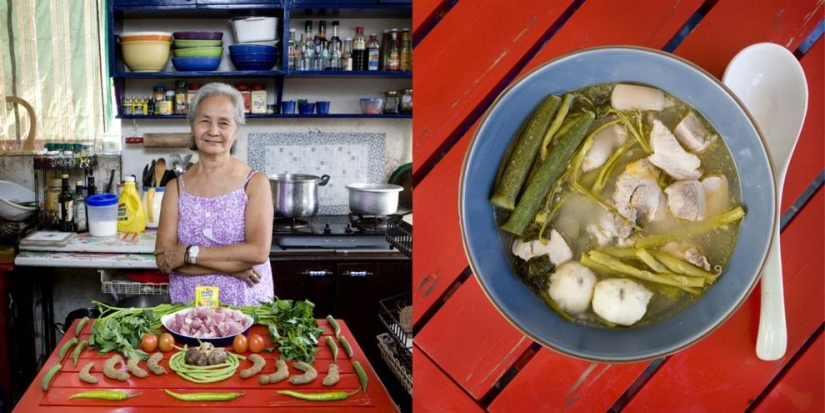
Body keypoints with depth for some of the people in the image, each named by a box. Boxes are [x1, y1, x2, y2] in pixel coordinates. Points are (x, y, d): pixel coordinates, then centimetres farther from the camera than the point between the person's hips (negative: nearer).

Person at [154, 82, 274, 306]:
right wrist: (231, 264, -14)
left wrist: (189, 254, -12)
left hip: (247, 306, -1)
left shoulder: (255, 182, -3)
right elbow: (164, 259, -5)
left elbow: (258, 251, -14)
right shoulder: (176, 187, 3)